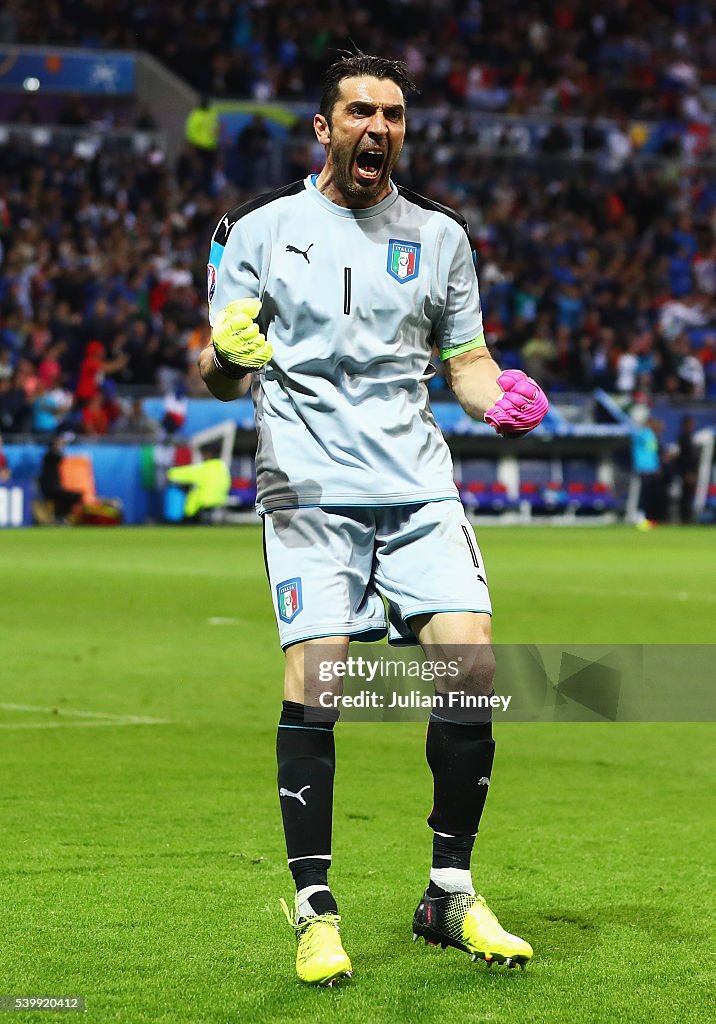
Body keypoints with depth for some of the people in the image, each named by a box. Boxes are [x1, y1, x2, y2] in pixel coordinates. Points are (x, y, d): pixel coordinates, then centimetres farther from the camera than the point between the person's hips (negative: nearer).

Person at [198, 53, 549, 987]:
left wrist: (498, 395, -4)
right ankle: (315, 912, -4)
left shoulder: (440, 236, 15)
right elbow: (223, 379, 7)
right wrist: (226, 359, -16)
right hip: (309, 486, -2)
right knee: (313, 682, -15)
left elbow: (464, 358, 19)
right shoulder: (261, 230, 8)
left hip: (418, 486, 2)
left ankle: (450, 894, 4)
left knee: (470, 662, -11)